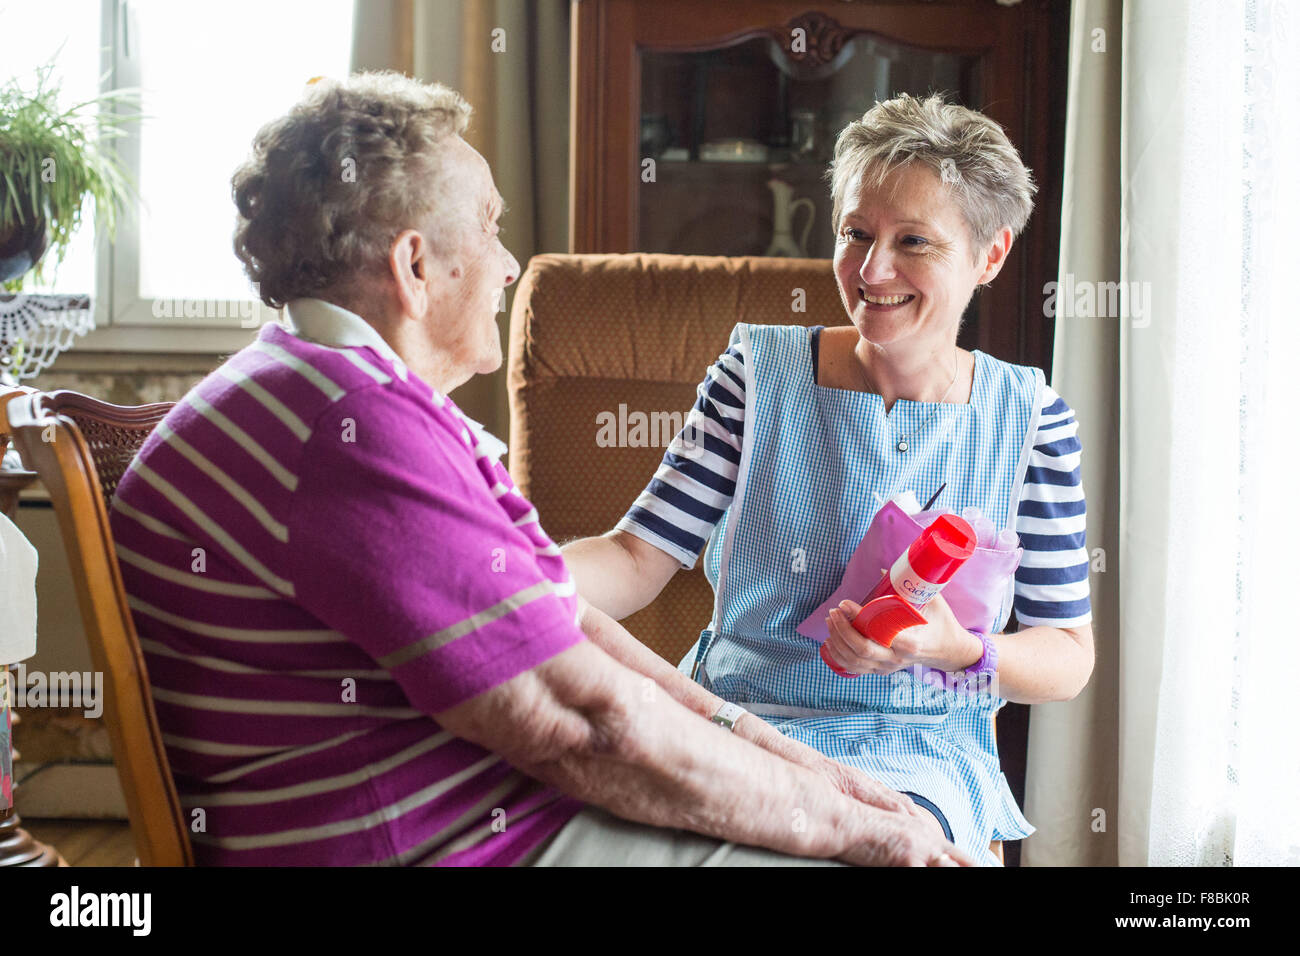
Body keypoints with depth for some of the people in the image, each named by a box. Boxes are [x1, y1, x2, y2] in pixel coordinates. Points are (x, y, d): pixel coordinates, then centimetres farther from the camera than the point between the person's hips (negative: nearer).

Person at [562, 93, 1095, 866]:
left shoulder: (1027, 419, 2)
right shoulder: (760, 374, 1)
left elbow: (1069, 658, 5)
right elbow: (639, 558, -4)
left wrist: (957, 650, -16)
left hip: (923, 756, 0)